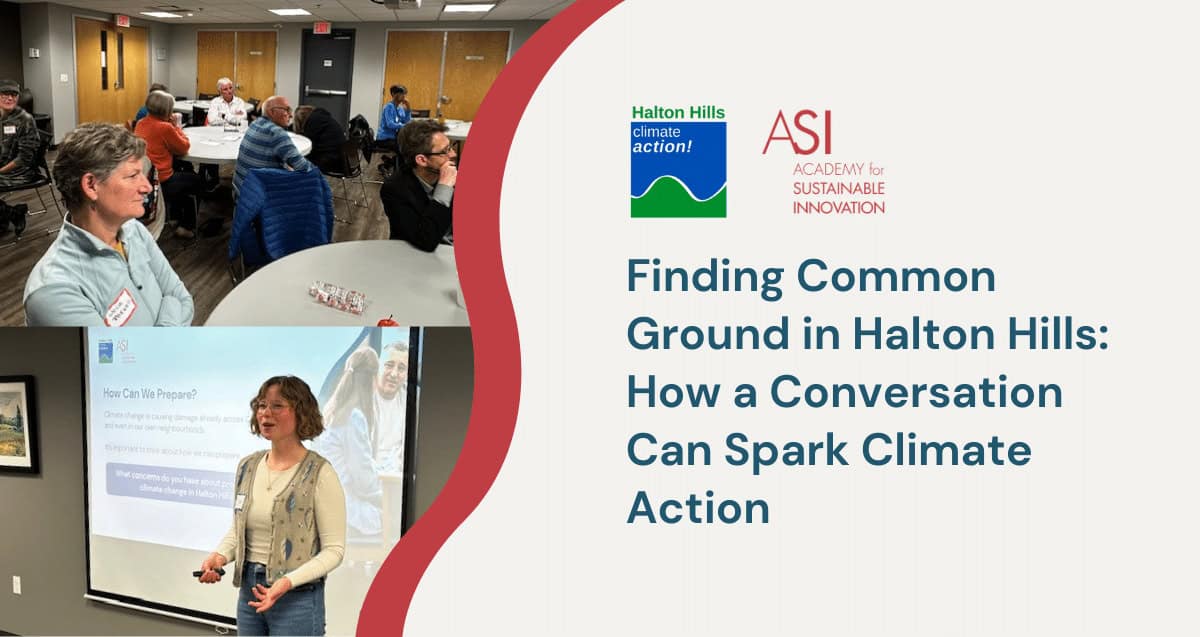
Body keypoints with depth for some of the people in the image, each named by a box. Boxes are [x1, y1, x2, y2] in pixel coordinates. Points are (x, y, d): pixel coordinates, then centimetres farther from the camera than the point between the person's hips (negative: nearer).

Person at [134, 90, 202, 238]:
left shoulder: (140, 124, 3)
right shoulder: (165, 127, -21)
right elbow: (184, 148, -9)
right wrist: (177, 127, 0)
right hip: (161, 182, -8)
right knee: (197, 181, 19)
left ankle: (176, 217, 40)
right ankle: (187, 227, 30)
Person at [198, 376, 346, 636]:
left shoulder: (319, 473, -13)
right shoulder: (248, 466, 5)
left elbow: (334, 549, -13)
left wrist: (288, 581, -25)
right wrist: (221, 556, -4)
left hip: (297, 597, -6)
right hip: (249, 592, 6)